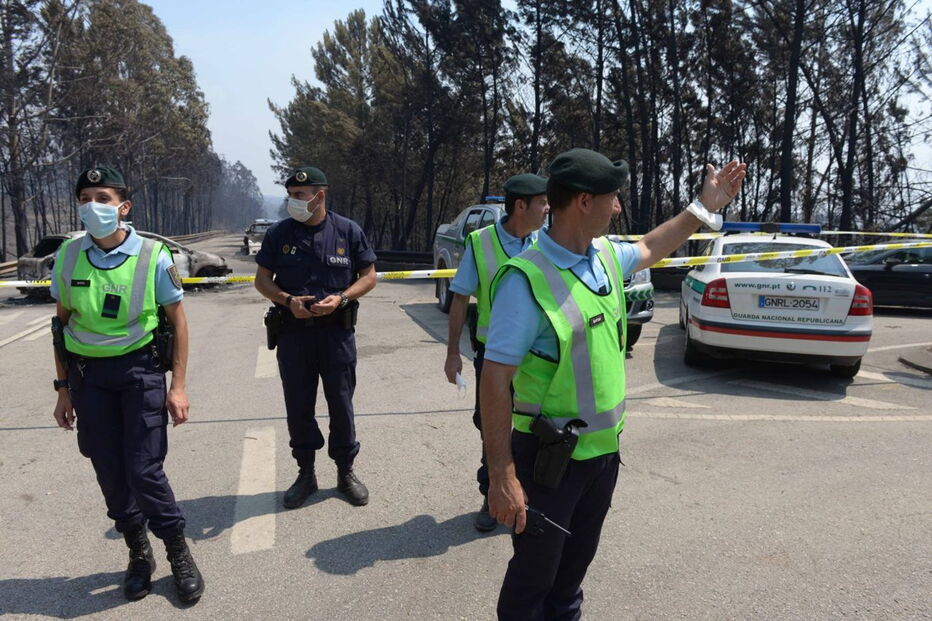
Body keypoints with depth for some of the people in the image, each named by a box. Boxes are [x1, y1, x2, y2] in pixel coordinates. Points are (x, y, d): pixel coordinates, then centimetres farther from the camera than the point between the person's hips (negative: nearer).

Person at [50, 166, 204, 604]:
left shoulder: (153, 256, -7)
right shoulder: (67, 257, 2)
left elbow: (178, 322, -2)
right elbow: (61, 324, 10)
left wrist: (178, 386, -6)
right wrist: (63, 388, 9)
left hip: (140, 370, -3)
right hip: (87, 375, 3)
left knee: (144, 470, -5)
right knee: (110, 473, 9)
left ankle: (179, 554, 17)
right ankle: (138, 553, 30)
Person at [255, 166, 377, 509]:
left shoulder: (348, 231, -2)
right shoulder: (279, 233, 2)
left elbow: (368, 276, 2)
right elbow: (262, 279, 7)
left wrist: (341, 298, -16)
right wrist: (288, 300, -13)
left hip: (337, 332, -1)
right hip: (293, 333, 2)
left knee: (341, 405, 8)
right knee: (298, 407, 10)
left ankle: (345, 471, 25)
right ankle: (306, 473, 27)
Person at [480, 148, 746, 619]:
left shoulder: (607, 257, 1)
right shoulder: (527, 279, -24)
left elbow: (649, 249, 26)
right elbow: (496, 379, -24)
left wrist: (703, 207, 28)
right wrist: (502, 475, -23)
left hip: (604, 450, 7)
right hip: (551, 458, -7)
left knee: (576, 563, 26)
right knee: (533, 577, 12)